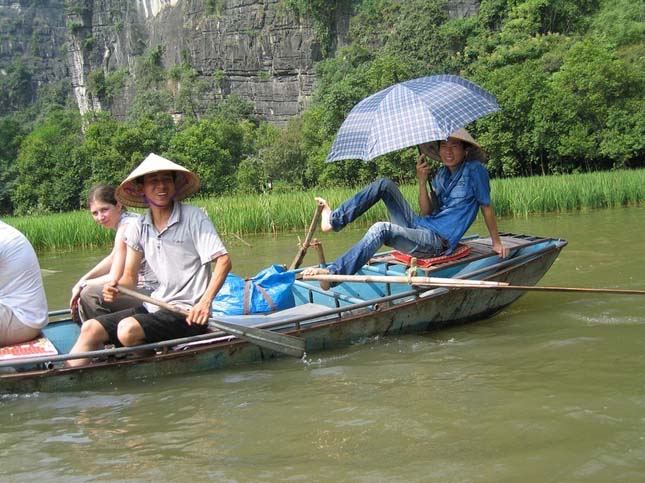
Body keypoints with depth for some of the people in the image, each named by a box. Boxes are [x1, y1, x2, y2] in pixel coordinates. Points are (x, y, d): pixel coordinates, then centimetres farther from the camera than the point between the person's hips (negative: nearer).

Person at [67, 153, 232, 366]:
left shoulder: (193, 217, -8)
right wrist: (116, 287, -12)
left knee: (128, 329, -29)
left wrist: (205, 302, -27)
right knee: (91, 329, -4)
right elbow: (130, 277, 12)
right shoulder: (138, 228, 7)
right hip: (154, 307, 6)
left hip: (187, 313, -6)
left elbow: (223, 261, -14)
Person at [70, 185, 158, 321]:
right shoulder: (127, 220, 10)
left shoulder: (126, 227, -18)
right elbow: (112, 259, 21)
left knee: (89, 294, -21)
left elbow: (114, 278, -17)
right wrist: (83, 280, 12)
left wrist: (83, 284, -3)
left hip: (150, 293, -10)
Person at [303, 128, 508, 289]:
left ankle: (332, 274, -35)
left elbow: (486, 207, -2)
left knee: (381, 229, -32)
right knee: (385, 185, -1)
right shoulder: (442, 174, 14)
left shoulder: (474, 170, -6)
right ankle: (334, 220, -5)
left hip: (438, 242, -8)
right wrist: (422, 181, -7)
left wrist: (497, 243, 1)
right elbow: (427, 212, 7)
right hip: (419, 226, 8)